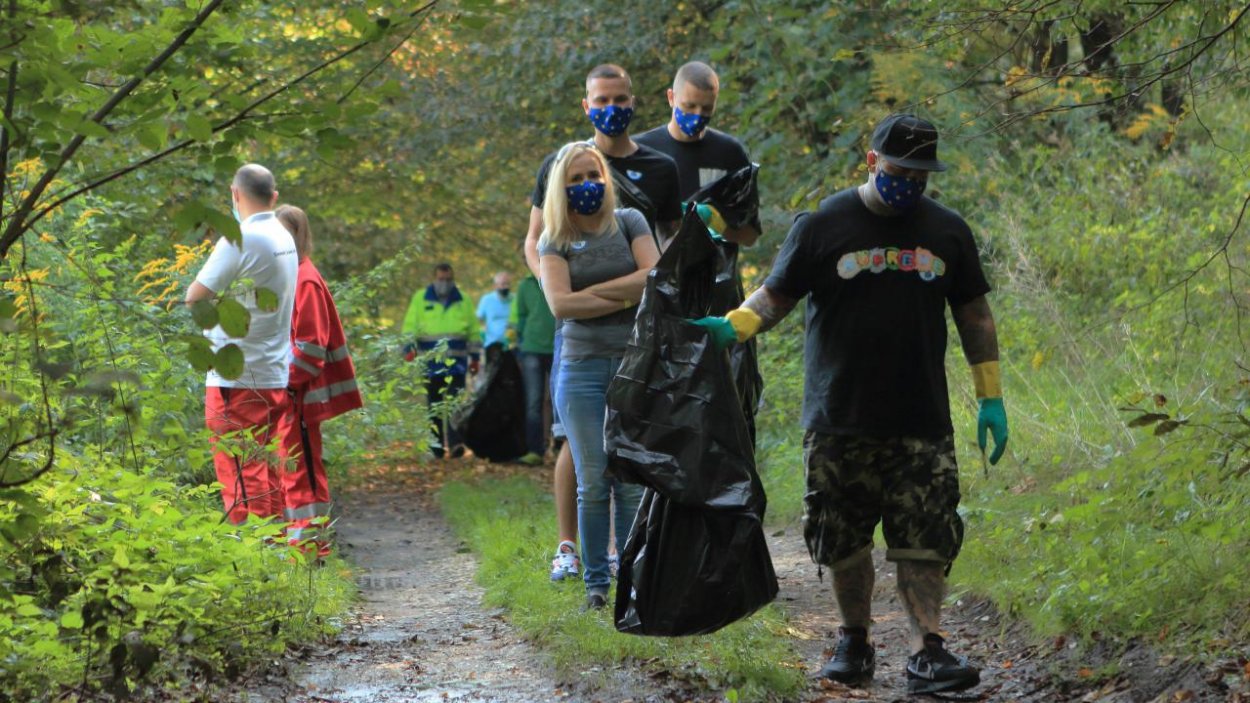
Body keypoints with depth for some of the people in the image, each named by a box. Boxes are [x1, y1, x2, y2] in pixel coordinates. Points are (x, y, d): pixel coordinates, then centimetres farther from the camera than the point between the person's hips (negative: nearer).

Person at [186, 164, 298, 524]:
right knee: (269, 477, 12)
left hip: (237, 380, -8)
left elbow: (195, 296, -12)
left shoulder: (241, 240, -14)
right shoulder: (284, 239, 11)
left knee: (243, 482, -6)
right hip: (276, 377, 8)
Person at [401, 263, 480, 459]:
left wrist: (474, 357, 14)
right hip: (430, 363, 1)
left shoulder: (462, 301, 10)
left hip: (456, 362, -1)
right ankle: (436, 445, 14)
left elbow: (473, 331, 16)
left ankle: (455, 443, -18)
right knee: (434, 405, 7)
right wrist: (410, 348, -10)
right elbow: (410, 326, 4)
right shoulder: (420, 299, 6)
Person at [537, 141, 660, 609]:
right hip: (582, 365, 0)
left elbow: (655, 277, -6)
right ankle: (595, 582, 6)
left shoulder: (629, 223, 8)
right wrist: (626, 297, -9)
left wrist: (591, 292, -7)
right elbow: (560, 304, -8)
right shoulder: (554, 242, 7)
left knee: (632, 480, -2)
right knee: (593, 481, -1)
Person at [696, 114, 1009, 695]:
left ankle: (927, 653, -8)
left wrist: (990, 398, 10)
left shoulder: (947, 231, 8)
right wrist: (734, 325, -18)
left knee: (925, 542, -7)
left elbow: (974, 315, 13)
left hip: (922, 423, 1)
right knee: (845, 541, 6)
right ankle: (854, 641, 23)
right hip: (840, 422, -1)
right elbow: (775, 295, 3)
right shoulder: (822, 226, -1)